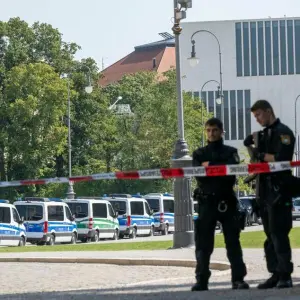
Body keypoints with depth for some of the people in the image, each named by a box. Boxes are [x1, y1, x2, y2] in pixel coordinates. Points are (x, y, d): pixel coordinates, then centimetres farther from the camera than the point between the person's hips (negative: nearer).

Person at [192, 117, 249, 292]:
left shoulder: (231, 152, 12)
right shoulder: (199, 154, 13)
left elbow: (233, 167, -9)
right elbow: (198, 173, -4)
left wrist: (210, 166, -8)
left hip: (227, 201, 0)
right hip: (207, 201, 1)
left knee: (233, 241, -2)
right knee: (203, 244, -1)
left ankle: (238, 279, -3)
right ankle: (202, 280, 1)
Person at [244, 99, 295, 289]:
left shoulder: (283, 132, -8)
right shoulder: (264, 134, 18)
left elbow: (281, 159, -20)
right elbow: (260, 158, 23)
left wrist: (261, 155, -11)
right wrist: (252, 146, 7)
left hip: (279, 191, -9)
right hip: (265, 191, 9)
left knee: (278, 233, -11)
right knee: (270, 235, 8)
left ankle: (285, 276, -10)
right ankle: (276, 274, 11)